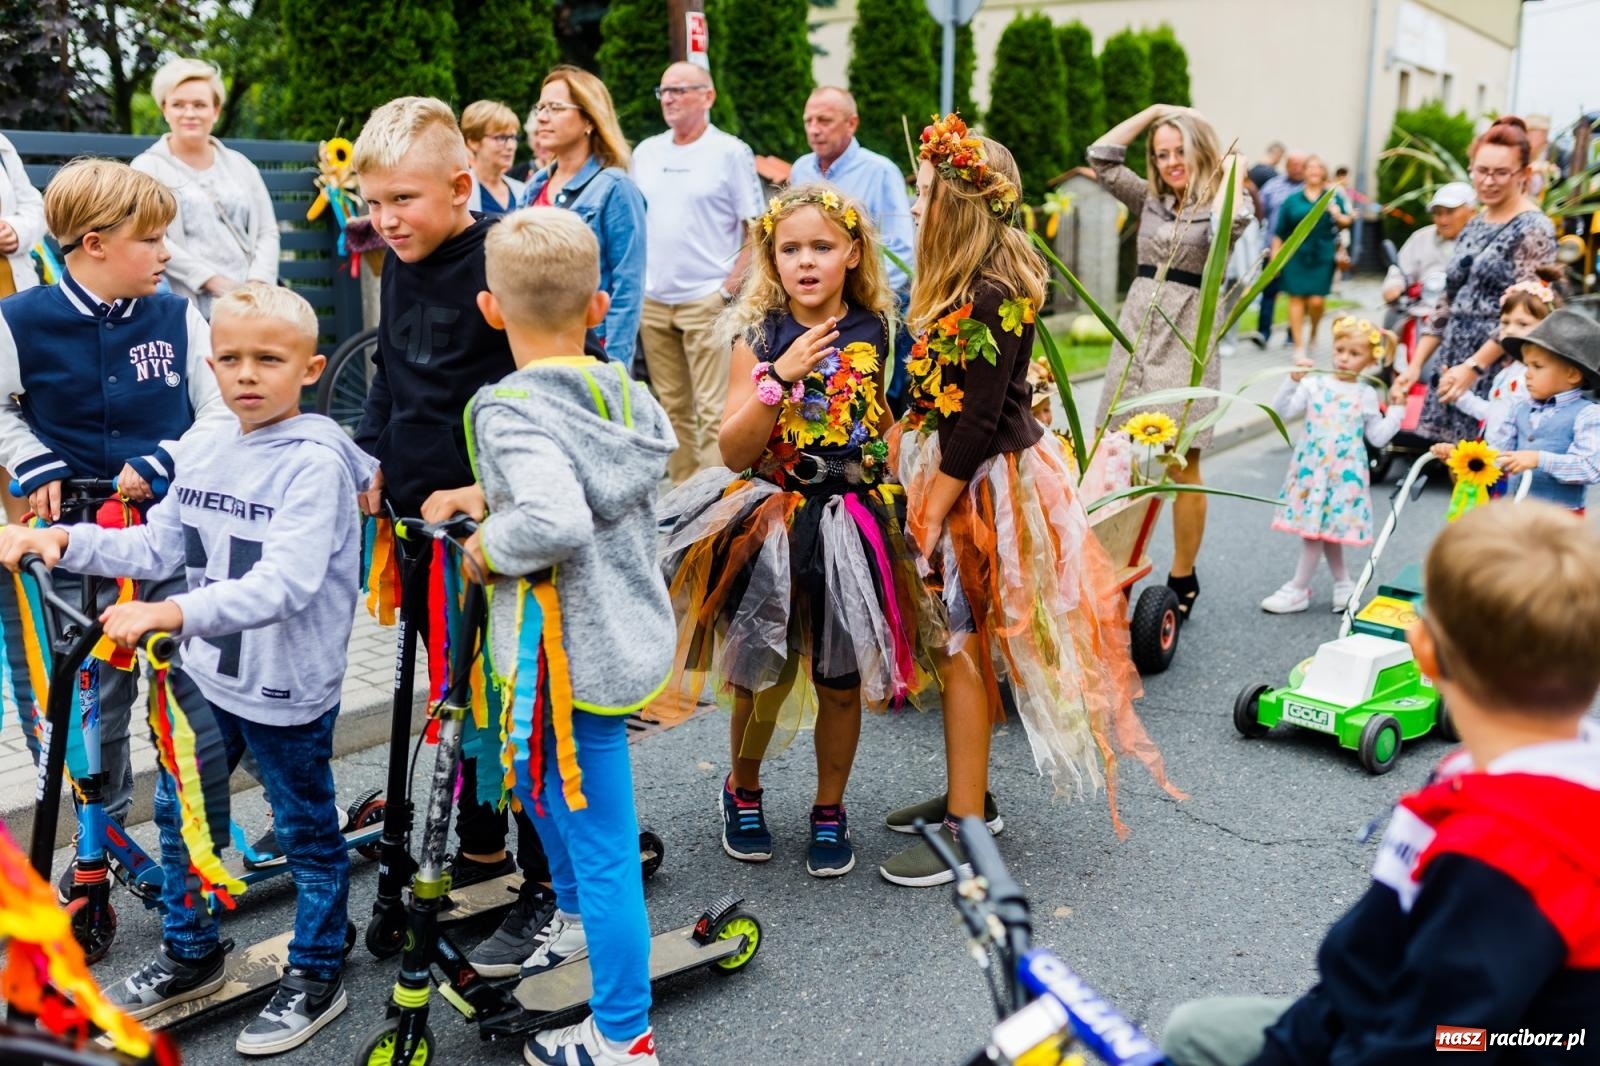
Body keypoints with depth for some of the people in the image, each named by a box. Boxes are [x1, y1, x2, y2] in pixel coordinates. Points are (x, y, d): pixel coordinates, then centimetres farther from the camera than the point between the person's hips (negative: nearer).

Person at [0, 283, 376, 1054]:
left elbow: (286, 582, -32)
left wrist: (175, 613, -40)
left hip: (288, 688, -7)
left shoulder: (315, 461, -21)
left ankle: (316, 977, 29)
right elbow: (161, 547, 10)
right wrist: (65, 541, -2)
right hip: (205, 673, 8)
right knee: (177, 812, 21)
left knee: (307, 833, 10)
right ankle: (189, 954, 43)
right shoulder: (201, 450, 2)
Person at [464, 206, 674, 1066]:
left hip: (573, 656, -9)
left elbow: (556, 520, -37)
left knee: (601, 847, 4)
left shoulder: (511, 411, -20)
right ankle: (574, 919, 54)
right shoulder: (622, 390, 2)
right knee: (540, 780, 32)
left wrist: (487, 548, -16)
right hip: (630, 630, 9)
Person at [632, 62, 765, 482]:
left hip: (706, 301, -5)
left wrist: (729, 291, -12)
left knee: (713, 410, -7)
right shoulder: (646, 152, 13)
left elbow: (756, 233, -3)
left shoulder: (731, 152, -1)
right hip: (652, 301, 5)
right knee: (673, 407, 11)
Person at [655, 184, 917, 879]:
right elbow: (734, 451, -11)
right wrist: (780, 376, -21)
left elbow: (890, 422, 10)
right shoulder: (759, 337, -4)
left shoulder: (875, 331, 0)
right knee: (762, 674, 9)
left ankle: (829, 811, 29)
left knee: (842, 680, 8)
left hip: (851, 524, 1)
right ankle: (742, 792, 35)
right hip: (770, 526, -1)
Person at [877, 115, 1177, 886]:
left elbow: (977, 423, -22)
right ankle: (967, 795, 29)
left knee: (962, 647, -1)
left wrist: (926, 517, -18)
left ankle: (966, 828, 12)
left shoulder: (994, 295, -21)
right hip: (956, 472, 9)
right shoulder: (959, 283, 8)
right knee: (955, 642, 15)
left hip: (983, 483, -9)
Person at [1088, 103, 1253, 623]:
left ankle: (1182, 580, 10)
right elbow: (1101, 158, 8)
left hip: (1187, 341, -5)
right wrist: (1153, 111, 9)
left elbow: (1231, 221, -23)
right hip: (1136, 335, 5)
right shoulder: (1150, 198, 15)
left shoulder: (1225, 200, 1)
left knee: (1181, 467, -1)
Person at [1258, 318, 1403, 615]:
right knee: (1326, 529, 11)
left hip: (1344, 473, -2)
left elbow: (1378, 437, 8)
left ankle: (1298, 590, 6)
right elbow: (1282, 410, -5)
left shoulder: (1367, 395, 4)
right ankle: (1343, 583, 28)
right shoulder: (1315, 385, 2)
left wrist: (1396, 409, 2)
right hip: (1311, 468, 2)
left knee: (1316, 529, -3)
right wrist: (1293, 380, -14)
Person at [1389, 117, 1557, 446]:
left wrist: (1474, 366, -19)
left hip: (1495, 373, -7)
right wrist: (1415, 365, 11)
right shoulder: (1473, 228, 15)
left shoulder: (1534, 230, -8)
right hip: (1450, 366, 7)